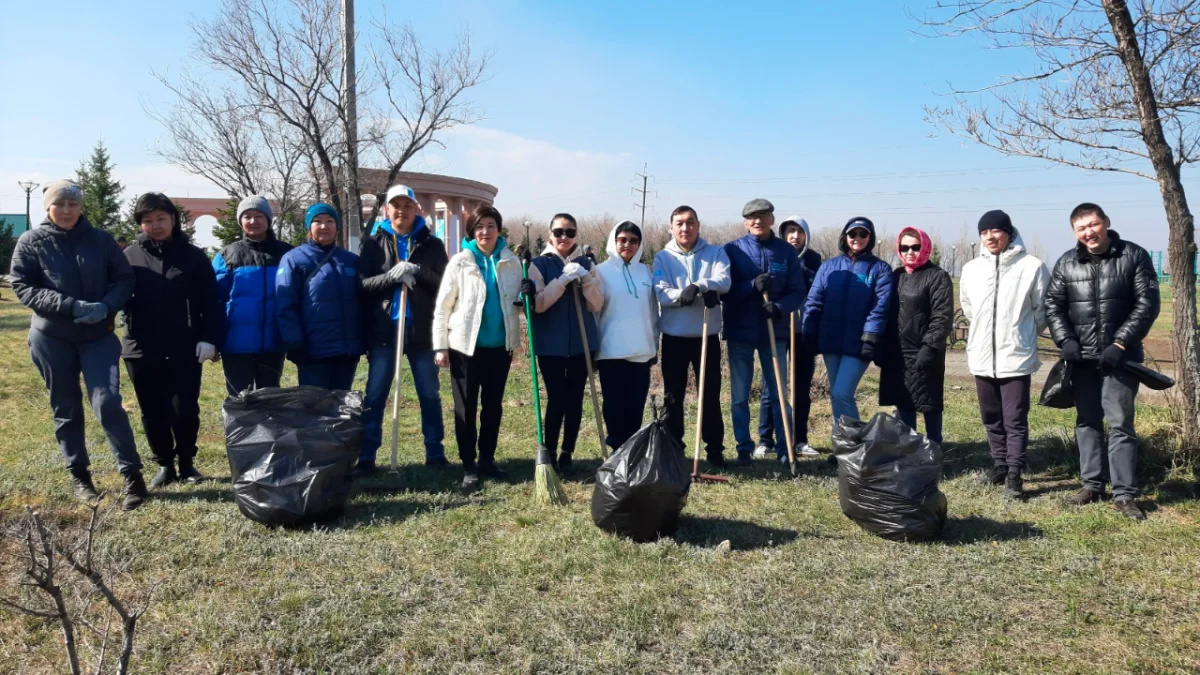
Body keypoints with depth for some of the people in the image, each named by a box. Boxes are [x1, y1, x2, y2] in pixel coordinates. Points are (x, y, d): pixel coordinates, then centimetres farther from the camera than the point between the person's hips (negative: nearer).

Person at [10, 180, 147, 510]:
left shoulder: (101, 240, 1)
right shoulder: (31, 242, -2)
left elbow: (125, 279, 2)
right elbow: (22, 287, -7)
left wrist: (105, 306, -18)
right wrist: (71, 305, -20)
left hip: (98, 336, -1)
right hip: (51, 338, 1)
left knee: (107, 403, -11)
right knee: (66, 408, 11)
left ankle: (132, 474, -3)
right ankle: (79, 474, 25)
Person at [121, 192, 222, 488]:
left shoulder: (193, 256, 1)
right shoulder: (129, 256, 5)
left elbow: (210, 302, -1)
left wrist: (209, 339, -8)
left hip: (184, 350, -2)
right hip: (141, 351, 2)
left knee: (185, 411, 2)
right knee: (153, 413, 11)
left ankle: (186, 462, 22)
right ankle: (165, 464, 26)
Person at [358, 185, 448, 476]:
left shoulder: (432, 244, 6)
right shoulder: (373, 243, 5)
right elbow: (361, 284, -3)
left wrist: (418, 272, -18)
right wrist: (392, 276, -19)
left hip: (422, 330, 1)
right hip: (383, 331, 0)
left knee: (430, 395, 8)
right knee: (375, 396, 3)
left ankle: (435, 453, 18)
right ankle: (366, 457, 10)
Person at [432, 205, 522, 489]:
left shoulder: (512, 262, 3)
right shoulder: (460, 262, -4)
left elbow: (519, 301, 14)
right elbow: (442, 307, -3)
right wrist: (440, 346, -7)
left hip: (500, 346, 3)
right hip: (465, 346, -2)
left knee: (493, 405, 12)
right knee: (466, 408, 4)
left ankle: (487, 459, 26)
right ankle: (468, 465, 14)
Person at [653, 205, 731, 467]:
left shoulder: (715, 253, 4)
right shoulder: (662, 257, 1)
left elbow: (724, 281, -14)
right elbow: (661, 293, -12)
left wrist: (697, 285, -28)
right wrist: (684, 294, -26)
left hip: (707, 335, 0)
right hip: (674, 336, 0)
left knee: (711, 395, 6)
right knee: (673, 396, 7)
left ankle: (715, 450, 16)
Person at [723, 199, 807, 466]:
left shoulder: (787, 251, 1)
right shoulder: (732, 250, -1)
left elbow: (798, 292, -1)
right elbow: (724, 289, -6)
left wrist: (780, 307, -21)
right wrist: (752, 286, -22)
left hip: (775, 332, 0)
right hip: (739, 332, 0)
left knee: (778, 394, 7)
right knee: (739, 396, 7)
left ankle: (785, 449, 16)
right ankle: (744, 449, 19)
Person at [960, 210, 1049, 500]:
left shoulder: (1032, 267, -7)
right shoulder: (971, 269, 4)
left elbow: (1042, 310, 1)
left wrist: (1022, 334, 9)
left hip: (1016, 356, -4)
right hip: (982, 357, 4)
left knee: (1015, 419, -1)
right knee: (991, 417, 15)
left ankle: (1014, 474, 6)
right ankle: (999, 463, 29)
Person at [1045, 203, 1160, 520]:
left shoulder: (1134, 256, -3)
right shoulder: (1067, 263, 5)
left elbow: (1148, 303, -6)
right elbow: (1052, 304, 7)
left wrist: (1121, 343, -13)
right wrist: (1065, 340, -8)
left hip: (1120, 356, -3)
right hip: (1082, 358, 3)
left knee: (1121, 424, -2)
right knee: (1087, 422, 10)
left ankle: (1124, 494, 5)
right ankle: (1092, 484, 21)